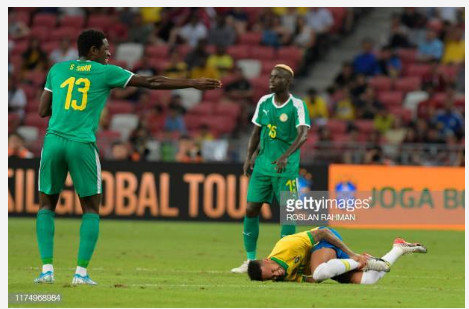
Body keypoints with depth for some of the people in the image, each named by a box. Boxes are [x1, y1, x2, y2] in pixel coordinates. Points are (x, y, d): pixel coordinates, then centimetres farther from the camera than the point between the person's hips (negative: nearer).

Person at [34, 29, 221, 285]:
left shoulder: (57, 70, 14)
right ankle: (81, 272, -1)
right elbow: (152, 82, 7)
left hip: (54, 140, 2)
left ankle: (47, 269, 0)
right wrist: (193, 84, 13)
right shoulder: (106, 72, 6)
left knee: (47, 206, 13)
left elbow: (43, 111, 16)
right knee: (91, 209, 10)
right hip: (83, 144, -2)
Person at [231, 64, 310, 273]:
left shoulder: (297, 106, -10)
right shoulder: (264, 102, 7)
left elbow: (303, 134, -22)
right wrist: (249, 157, 6)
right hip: (263, 163, 5)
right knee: (251, 209, 2)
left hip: (286, 166, -5)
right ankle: (250, 260, 11)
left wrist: (285, 156, -35)